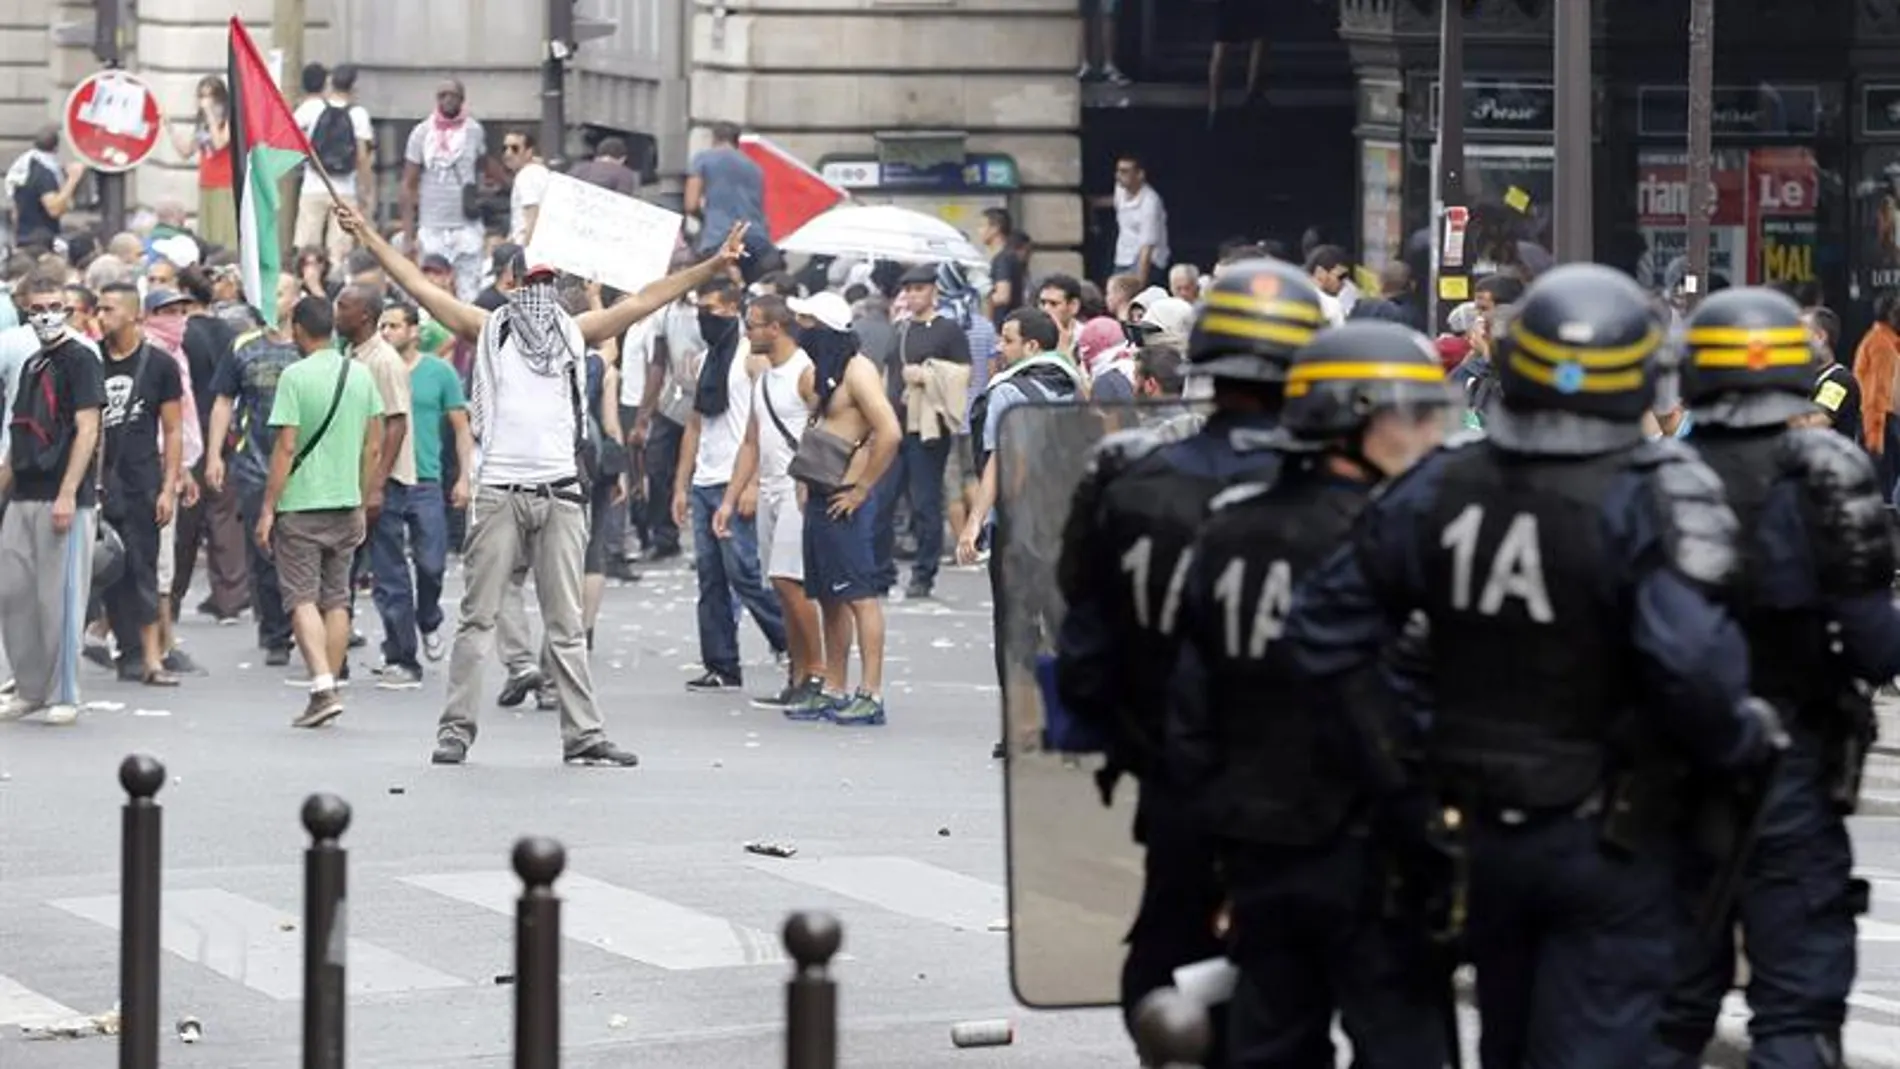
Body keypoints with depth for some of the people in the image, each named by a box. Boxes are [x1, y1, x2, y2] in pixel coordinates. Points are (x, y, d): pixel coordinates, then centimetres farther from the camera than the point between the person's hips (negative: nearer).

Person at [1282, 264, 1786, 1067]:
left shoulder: (1438, 492, -4)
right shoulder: (1645, 504, -20)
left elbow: (1325, 636, 0)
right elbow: (1691, 667, -32)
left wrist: (1398, 774, 7)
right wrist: (1744, 736, -10)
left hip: (1478, 836, 5)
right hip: (1605, 842, -5)